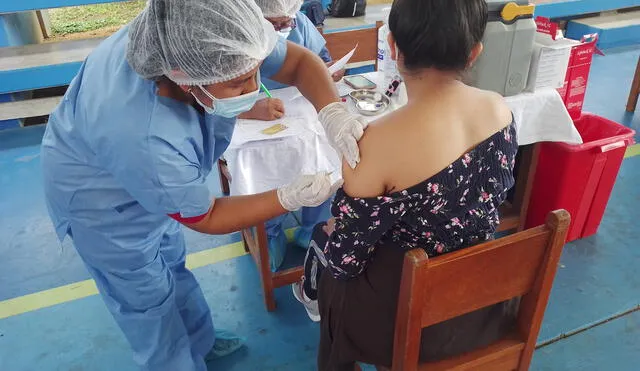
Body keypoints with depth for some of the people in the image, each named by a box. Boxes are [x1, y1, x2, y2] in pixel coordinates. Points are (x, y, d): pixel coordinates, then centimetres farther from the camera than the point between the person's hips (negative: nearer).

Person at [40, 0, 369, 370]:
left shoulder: (205, 39, -30)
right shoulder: (144, 138, -44)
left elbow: (300, 61, -19)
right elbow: (206, 218, -27)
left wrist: (332, 111, -37)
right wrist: (290, 197, -34)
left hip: (156, 178, 7)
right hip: (101, 197, -7)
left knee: (171, 264, 25)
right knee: (148, 297, 13)